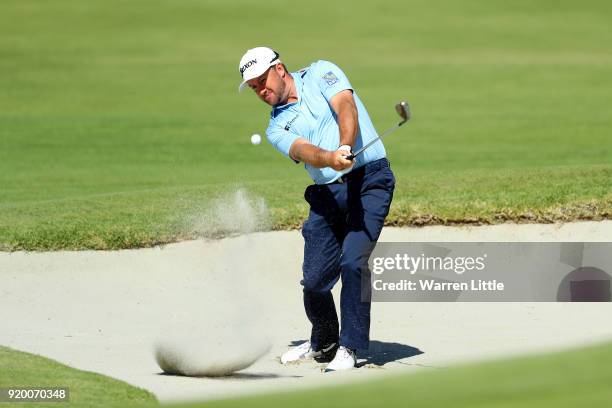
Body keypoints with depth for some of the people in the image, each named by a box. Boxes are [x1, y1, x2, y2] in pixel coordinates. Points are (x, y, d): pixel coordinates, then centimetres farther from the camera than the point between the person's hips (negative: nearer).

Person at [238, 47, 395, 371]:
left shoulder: (320, 74, 7)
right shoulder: (277, 128, 12)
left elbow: (345, 106, -12)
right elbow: (303, 150, -10)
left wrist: (345, 145, -33)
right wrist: (330, 158, -33)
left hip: (370, 180, -5)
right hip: (328, 193, 5)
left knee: (353, 261, -19)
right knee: (315, 278, 1)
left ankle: (348, 348, -12)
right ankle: (323, 343, 28)